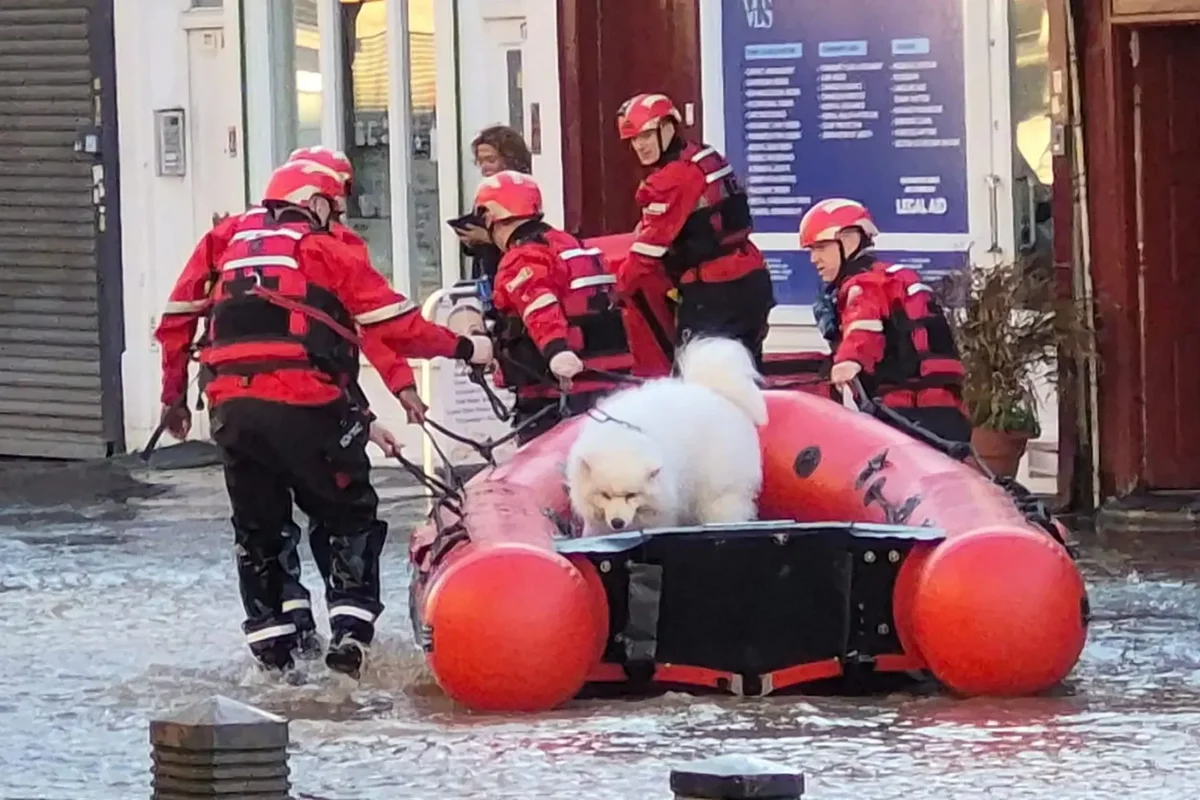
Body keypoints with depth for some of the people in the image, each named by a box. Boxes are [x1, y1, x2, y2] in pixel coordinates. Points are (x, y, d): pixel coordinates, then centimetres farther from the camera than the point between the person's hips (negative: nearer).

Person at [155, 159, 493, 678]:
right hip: (306, 406, -4)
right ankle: (349, 634, 0)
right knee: (350, 519, 11)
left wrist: (173, 396, 29)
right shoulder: (326, 250, 6)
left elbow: (177, 320, 19)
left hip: (231, 407, 4)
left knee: (258, 529, 17)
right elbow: (394, 326, 2)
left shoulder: (226, 241, 18)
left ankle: (273, 646, 13)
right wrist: (463, 348, 13)